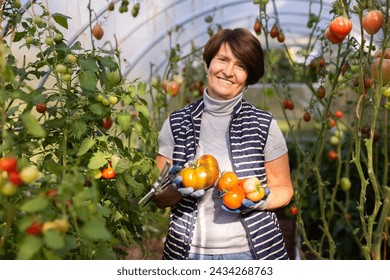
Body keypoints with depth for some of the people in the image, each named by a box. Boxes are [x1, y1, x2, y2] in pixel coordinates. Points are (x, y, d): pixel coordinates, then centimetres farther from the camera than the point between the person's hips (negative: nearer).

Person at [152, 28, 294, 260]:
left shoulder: (264, 125, -7)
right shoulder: (176, 125, -3)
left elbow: (283, 189, 3)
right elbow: (159, 199, 2)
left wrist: (259, 199, -16)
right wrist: (178, 188, -18)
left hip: (252, 250, -1)